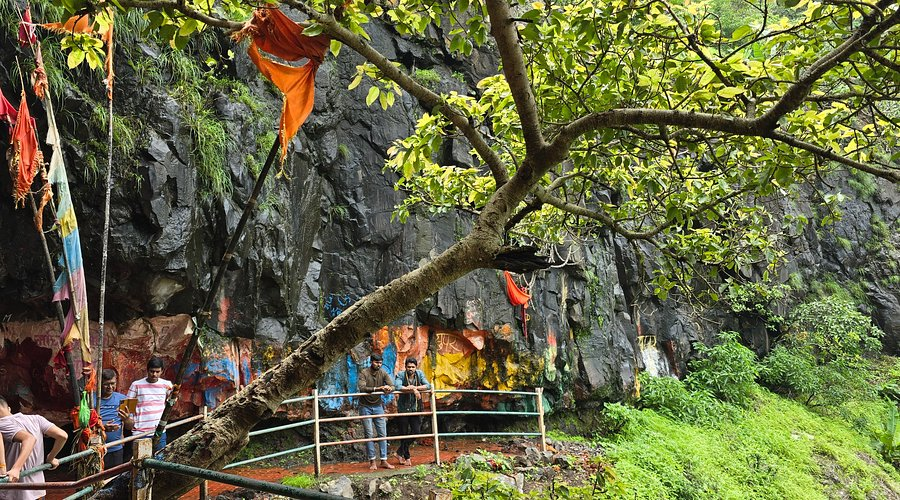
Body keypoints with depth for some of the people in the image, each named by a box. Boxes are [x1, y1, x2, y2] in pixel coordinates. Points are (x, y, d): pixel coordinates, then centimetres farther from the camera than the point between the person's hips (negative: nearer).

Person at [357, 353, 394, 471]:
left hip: (378, 406, 4)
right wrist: (377, 388, -37)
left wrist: (389, 389, -32)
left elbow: (392, 386, -8)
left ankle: (384, 460, 6)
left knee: (383, 434, 1)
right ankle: (372, 461, 5)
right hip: (365, 407, -4)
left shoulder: (383, 373, -1)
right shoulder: (364, 373, -13)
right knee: (369, 434, -2)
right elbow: (362, 388, -28)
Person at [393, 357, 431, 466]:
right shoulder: (400, 375, -8)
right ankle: (406, 457, 18)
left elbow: (428, 386, -9)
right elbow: (398, 387, -26)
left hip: (416, 408, 3)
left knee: (416, 431, -3)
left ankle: (400, 452, 13)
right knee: (404, 433, 3)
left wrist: (414, 387, -20)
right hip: (403, 408, -3)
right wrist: (413, 390, -28)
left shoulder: (420, 374, 1)